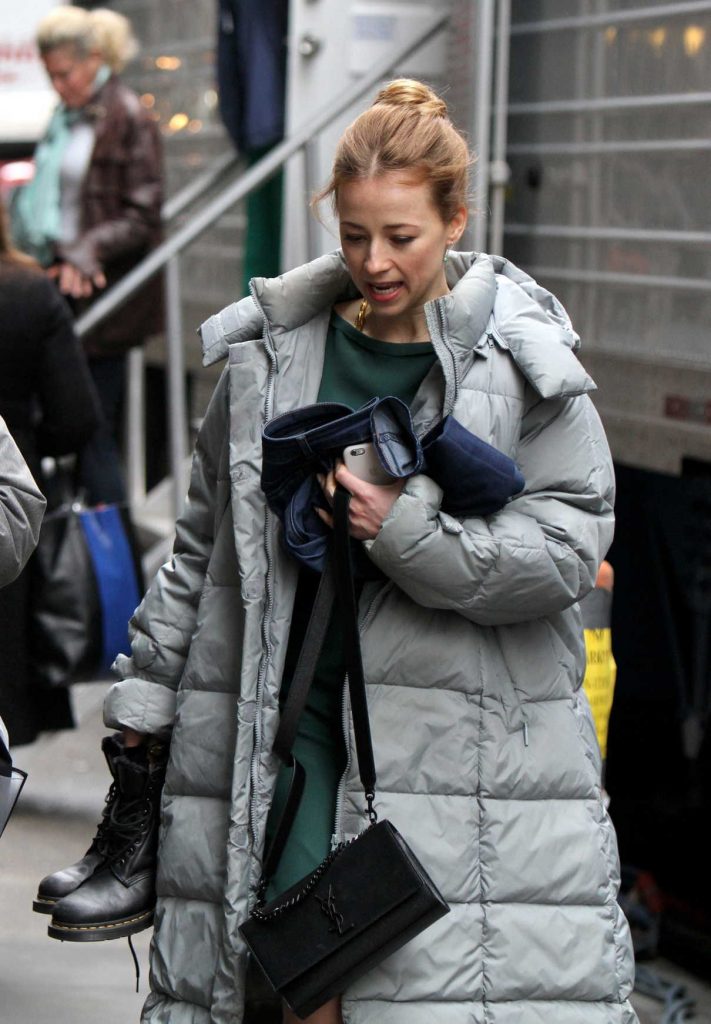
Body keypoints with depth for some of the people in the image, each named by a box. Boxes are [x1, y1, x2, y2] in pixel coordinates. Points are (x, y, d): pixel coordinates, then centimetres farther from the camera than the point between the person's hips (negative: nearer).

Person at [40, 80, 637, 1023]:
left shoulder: (522, 361, -1)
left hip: (462, 722, -2)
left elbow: (572, 541, -4)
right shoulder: (273, 349, 7)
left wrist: (410, 531, -16)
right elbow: (206, 534, 17)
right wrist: (148, 683, 18)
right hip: (295, 691, 2)